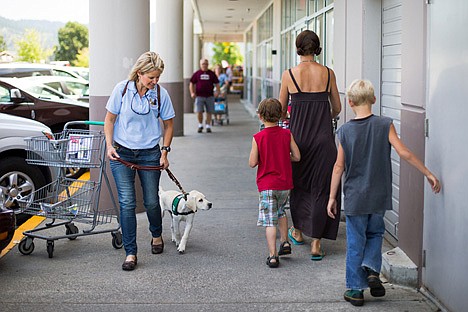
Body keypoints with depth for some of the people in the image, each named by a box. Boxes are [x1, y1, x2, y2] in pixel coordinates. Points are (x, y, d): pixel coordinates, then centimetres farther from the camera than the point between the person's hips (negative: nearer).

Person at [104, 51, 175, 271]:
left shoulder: (161, 93, -5)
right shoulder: (122, 89, -7)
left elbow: (168, 124, 7)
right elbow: (109, 119, 2)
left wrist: (165, 152, 2)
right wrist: (109, 146, -8)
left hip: (150, 154, 1)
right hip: (122, 153, -1)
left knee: (151, 202, 8)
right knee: (127, 203, -7)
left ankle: (156, 235, 39)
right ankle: (130, 253, 0)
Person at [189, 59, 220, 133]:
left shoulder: (211, 73, 9)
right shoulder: (197, 73, 7)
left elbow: (216, 83, 11)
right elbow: (191, 83, 9)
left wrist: (217, 91, -6)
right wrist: (192, 93, -3)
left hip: (209, 96, 1)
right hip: (199, 96, -1)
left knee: (209, 112, 4)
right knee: (199, 112, -9)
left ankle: (208, 126, 17)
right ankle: (200, 125, 11)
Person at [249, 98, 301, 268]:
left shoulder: (258, 138, -11)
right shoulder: (286, 134, -4)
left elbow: (252, 163, -10)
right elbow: (297, 156, 1)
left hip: (266, 185, -3)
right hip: (285, 183, 3)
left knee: (270, 221, -1)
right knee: (280, 211, 29)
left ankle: (273, 256, -6)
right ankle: (285, 242, 28)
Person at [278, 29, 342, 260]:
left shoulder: (289, 74, -5)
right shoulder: (328, 73, -1)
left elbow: (281, 110, 4)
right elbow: (337, 108, 9)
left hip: (298, 134, 0)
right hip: (323, 137, 0)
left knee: (298, 183, 19)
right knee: (321, 187, 5)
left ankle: (298, 231, 34)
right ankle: (316, 243, 3)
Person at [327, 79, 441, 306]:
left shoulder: (345, 131, -6)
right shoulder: (385, 125, -7)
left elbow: (339, 167, -4)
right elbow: (404, 153, -12)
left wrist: (332, 198, 3)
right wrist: (428, 174, -3)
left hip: (354, 198, -1)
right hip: (379, 196, 1)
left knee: (355, 242, 9)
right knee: (375, 233, 23)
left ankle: (355, 289, 14)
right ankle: (372, 269, 2)